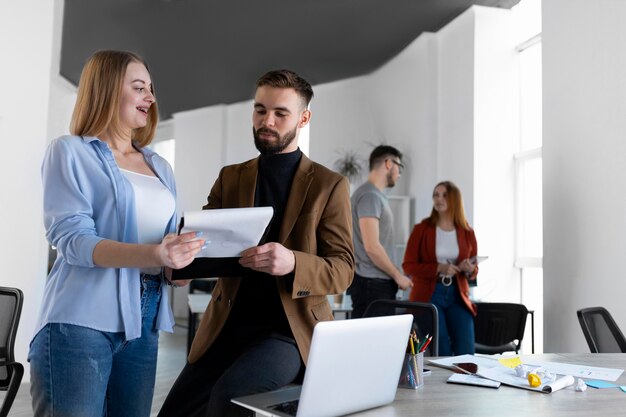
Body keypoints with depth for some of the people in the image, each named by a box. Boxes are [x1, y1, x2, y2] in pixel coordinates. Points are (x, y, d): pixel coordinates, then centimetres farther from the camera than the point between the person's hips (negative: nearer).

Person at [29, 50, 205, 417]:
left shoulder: (160, 167, 16)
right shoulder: (71, 152, -2)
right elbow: (71, 238, -13)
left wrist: (180, 256, -6)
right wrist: (152, 254, -28)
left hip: (143, 324, 6)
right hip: (82, 321, -5)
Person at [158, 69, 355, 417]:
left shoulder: (330, 185, 0)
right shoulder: (230, 177, 11)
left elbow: (342, 270, -5)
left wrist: (292, 263, -26)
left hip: (291, 327, -4)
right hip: (228, 324, 4)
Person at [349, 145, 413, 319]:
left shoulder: (377, 195, 18)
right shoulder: (369, 195, -13)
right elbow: (372, 247, -20)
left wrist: (394, 275, 17)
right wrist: (397, 275, -10)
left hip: (380, 282, 10)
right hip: (371, 283, -10)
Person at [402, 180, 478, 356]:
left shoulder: (467, 232, 6)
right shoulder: (421, 229, -1)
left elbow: (473, 269, 14)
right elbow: (408, 265, -4)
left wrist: (470, 269, -10)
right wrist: (438, 268, -17)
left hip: (457, 295, 3)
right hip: (428, 295, -2)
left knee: (466, 352, -1)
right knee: (440, 353, -3)